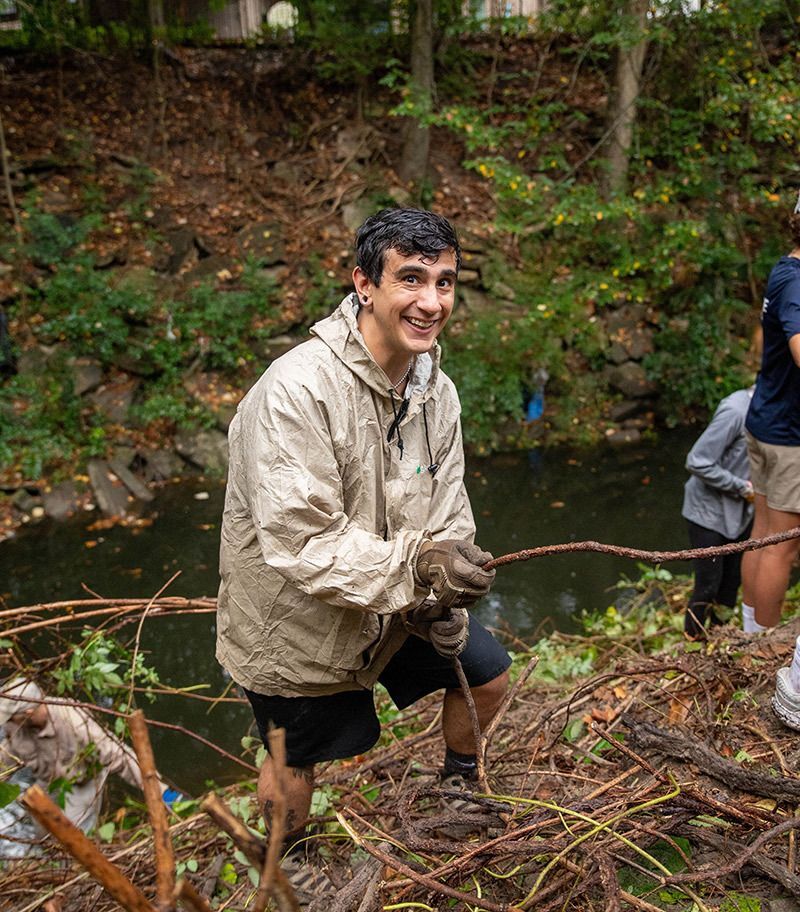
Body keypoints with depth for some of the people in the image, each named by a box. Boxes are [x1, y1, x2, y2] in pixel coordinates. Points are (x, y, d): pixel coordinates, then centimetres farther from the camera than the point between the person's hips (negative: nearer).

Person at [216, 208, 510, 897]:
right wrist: (415, 565, -43)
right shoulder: (297, 389, -32)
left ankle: (458, 788, 46)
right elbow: (300, 543, -34)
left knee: (487, 677, 15)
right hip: (298, 614, -6)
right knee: (296, 763, 13)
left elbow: (447, 511, -4)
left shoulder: (436, 389, -6)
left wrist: (439, 596, -21)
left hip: (400, 603, 6)